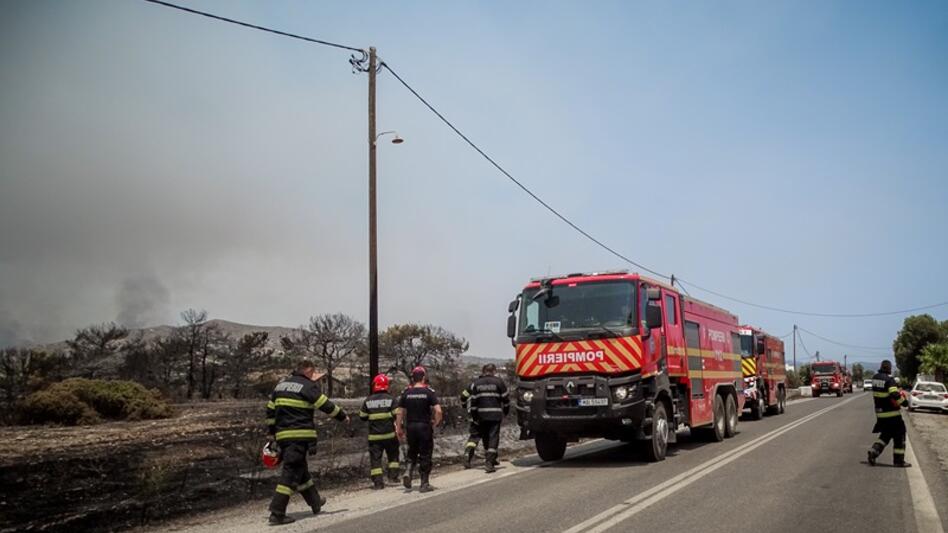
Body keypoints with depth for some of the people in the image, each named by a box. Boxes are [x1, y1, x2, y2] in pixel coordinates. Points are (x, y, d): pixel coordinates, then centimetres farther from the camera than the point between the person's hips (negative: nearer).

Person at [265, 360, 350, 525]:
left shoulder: (280, 385, 16)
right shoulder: (308, 386, -7)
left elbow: (270, 412, 18)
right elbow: (326, 405, -5)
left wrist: (272, 434, 24)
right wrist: (343, 416, 9)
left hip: (283, 435, 8)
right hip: (300, 435, -8)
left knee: (300, 468, 19)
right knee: (291, 472, -7)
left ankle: (315, 501, 33)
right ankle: (277, 513, -10)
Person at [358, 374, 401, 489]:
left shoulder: (368, 400, 0)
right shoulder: (390, 399, -7)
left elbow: (362, 416, 7)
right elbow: (397, 415, -9)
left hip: (374, 436, 1)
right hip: (389, 433, -1)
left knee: (375, 458, 4)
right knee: (393, 455, 19)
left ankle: (378, 481, -1)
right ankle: (393, 474, 15)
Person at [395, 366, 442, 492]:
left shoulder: (406, 393, 2)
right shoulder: (429, 392, -7)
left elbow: (399, 413, 1)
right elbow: (438, 411, -15)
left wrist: (399, 429, 9)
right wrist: (435, 424, -1)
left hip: (410, 427, 3)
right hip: (425, 427, -3)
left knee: (412, 452, 21)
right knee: (425, 456, 7)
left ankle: (409, 472, -2)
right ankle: (424, 484, 10)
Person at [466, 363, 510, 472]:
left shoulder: (476, 383, 7)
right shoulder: (498, 382, -1)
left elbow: (473, 400, 4)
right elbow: (506, 398, 1)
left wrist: (474, 416, 8)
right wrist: (506, 410, 16)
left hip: (481, 415, 3)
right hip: (495, 414, -3)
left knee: (485, 438, 16)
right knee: (493, 438, -4)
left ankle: (489, 459, 26)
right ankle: (489, 462, -14)